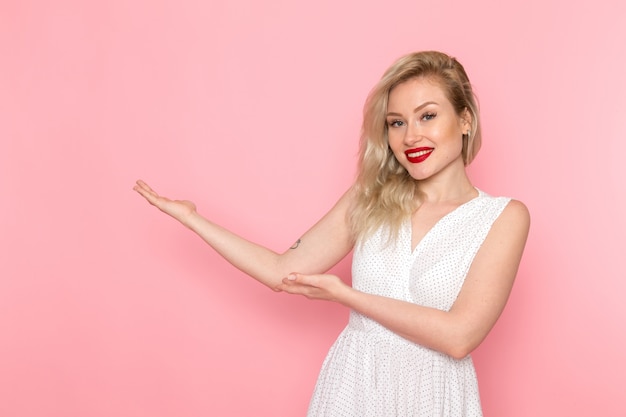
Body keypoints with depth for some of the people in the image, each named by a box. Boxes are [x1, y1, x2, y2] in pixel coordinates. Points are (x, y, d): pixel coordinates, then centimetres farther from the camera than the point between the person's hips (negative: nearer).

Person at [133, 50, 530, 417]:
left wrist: (343, 293, -16)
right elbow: (284, 271, 0)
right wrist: (190, 217, 2)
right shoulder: (370, 199, -2)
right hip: (352, 384, 2)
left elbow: (459, 336, -18)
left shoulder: (504, 217, -10)